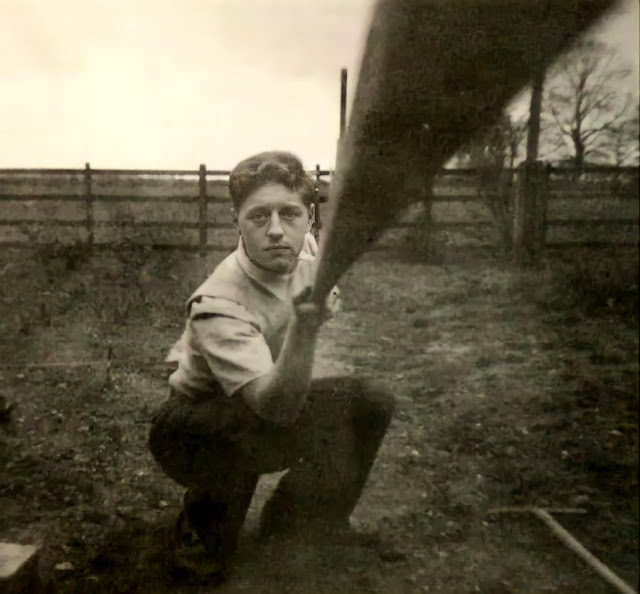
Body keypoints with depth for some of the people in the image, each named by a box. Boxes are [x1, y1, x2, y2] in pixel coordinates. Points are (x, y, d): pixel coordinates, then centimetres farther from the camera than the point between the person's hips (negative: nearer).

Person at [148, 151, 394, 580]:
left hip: (270, 406, 7)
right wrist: (305, 328, -59)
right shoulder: (218, 304, -35)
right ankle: (208, 513, -5)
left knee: (371, 404, -5)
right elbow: (276, 406, -45)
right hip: (191, 432, -7)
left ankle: (317, 529, 13)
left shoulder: (306, 252, -15)